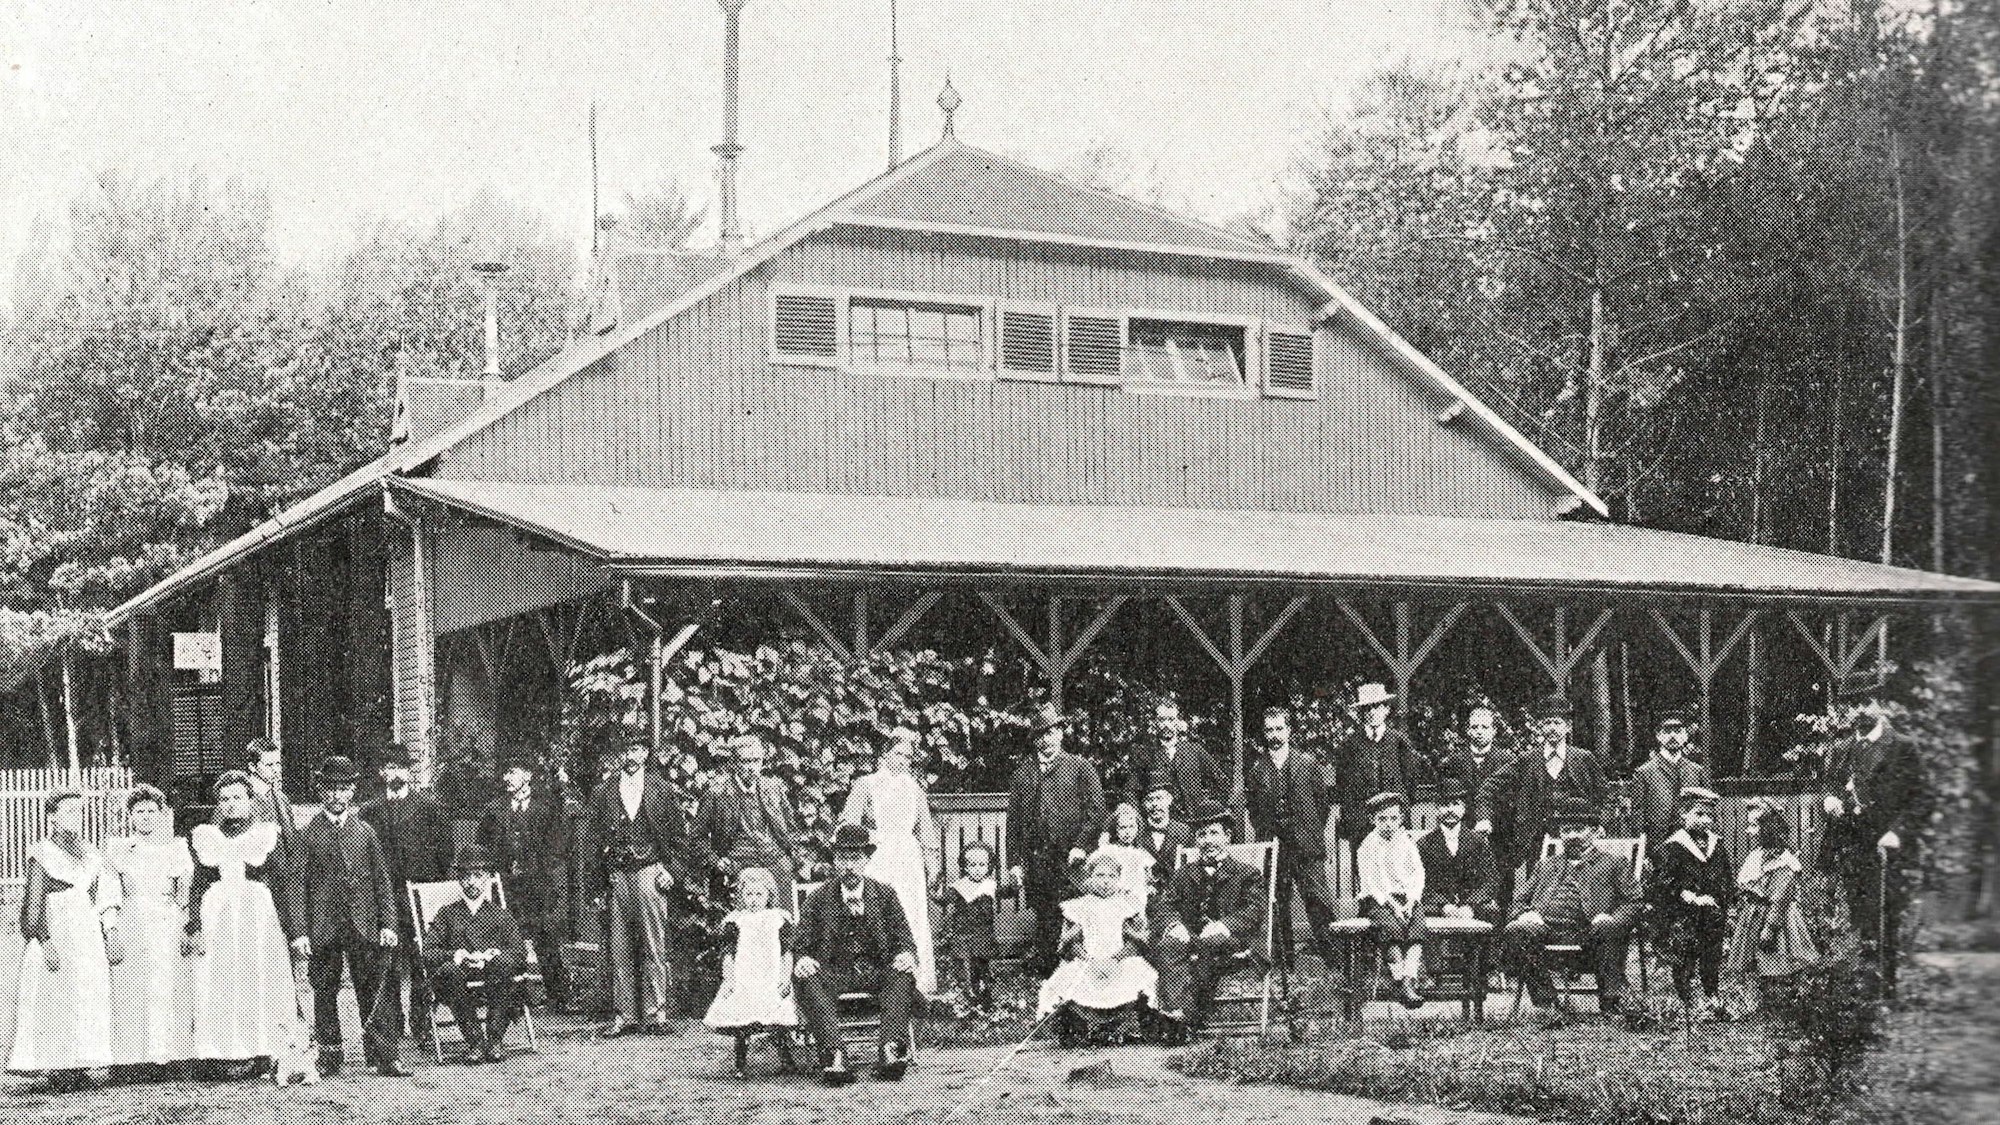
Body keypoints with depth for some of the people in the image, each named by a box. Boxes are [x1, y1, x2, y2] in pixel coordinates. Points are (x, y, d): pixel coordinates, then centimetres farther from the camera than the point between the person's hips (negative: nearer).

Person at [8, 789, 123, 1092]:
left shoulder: (89, 853, 14)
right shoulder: (42, 854, -4)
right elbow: (34, 903, -9)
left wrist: (110, 929, 11)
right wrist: (45, 941, -17)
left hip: (88, 933, 6)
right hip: (57, 933, -6)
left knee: (90, 1002, 2)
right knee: (57, 1002, -7)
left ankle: (79, 1067, 6)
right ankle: (57, 1070, -5)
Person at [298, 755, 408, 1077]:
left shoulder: (366, 830, 11)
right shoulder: (308, 834, 4)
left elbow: (382, 880, 10)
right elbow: (299, 882, 3)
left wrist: (387, 924, 2)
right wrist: (300, 931, -4)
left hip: (365, 926, 1)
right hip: (323, 926, -1)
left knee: (374, 991, -1)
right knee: (324, 993, 4)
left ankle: (384, 1057, 1)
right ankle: (329, 1058, 14)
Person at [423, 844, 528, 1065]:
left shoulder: (501, 915, 17)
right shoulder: (447, 914, 17)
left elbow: (520, 953, 5)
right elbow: (428, 954, 5)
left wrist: (492, 956, -14)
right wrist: (456, 956, -15)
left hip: (494, 982, 0)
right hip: (462, 986, 0)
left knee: (505, 963, -33)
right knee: (452, 970, -34)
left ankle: (494, 1040, -26)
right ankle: (474, 1041, -27)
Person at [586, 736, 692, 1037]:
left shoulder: (661, 789, 7)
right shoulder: (603, 792, 9)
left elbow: (678, 834, 9)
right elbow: (595, 838, 10)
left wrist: (670, 871, -1)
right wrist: (600, 878, 3)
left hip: (651, 873, -2)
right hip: (617, 876, 2)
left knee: (654, 948, -2)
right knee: (620, 950, 3)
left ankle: (655, 1012, 3)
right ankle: (623, 1015, 6)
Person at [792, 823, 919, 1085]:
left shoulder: (885, 894, 11)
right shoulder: (819, 898, 9)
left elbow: (905, 939, 8)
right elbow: (801, 944, 6)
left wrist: (906, 955, -17)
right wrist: (803, 959, -19)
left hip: (877, 973, 1)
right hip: (833, 973, -1)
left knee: (902, 975, -31)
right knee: (805, 978, -33)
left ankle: (890, 1050, -44)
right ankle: (834, 1057, -46)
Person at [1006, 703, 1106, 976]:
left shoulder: (1081, 768, 7)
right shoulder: (1022, 773, 14)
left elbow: (1096, 809, 1)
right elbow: (1013, 818, 13)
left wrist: (1081, 845, -9)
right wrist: (1017, 860, 6)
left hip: (1069, 858, -2)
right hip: (1034, 858, 3)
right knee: (1043, 916, 2)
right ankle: (1042, 969, 8)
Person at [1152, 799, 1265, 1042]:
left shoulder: (1248, 874, 14)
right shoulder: (1183, 874, 26)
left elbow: (1255, 912, -1)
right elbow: (1168, 906, 14)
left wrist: (1222, 926, -18)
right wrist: (1174, 925, -11)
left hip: (1231, 943, -3)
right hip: (1189, 940, 3)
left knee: (1207, 945, -38)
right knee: (1168, 945, -32)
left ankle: (1192, 1015, -39)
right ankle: (1176, 1011, -46)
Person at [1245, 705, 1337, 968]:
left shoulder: (1307, 761, 6)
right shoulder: (1257, 767, 7)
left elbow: (1323, 801, 9)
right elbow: (1253, 808, 12)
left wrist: (1314, 833, 4)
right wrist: (1263, 833, 4)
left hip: (1307, 847, -1)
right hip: (1272, 847, 1)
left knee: (1319, 901, -6)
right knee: (1277, 907, 3)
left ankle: (1332, 954, -1)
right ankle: (1284, 963, 8)